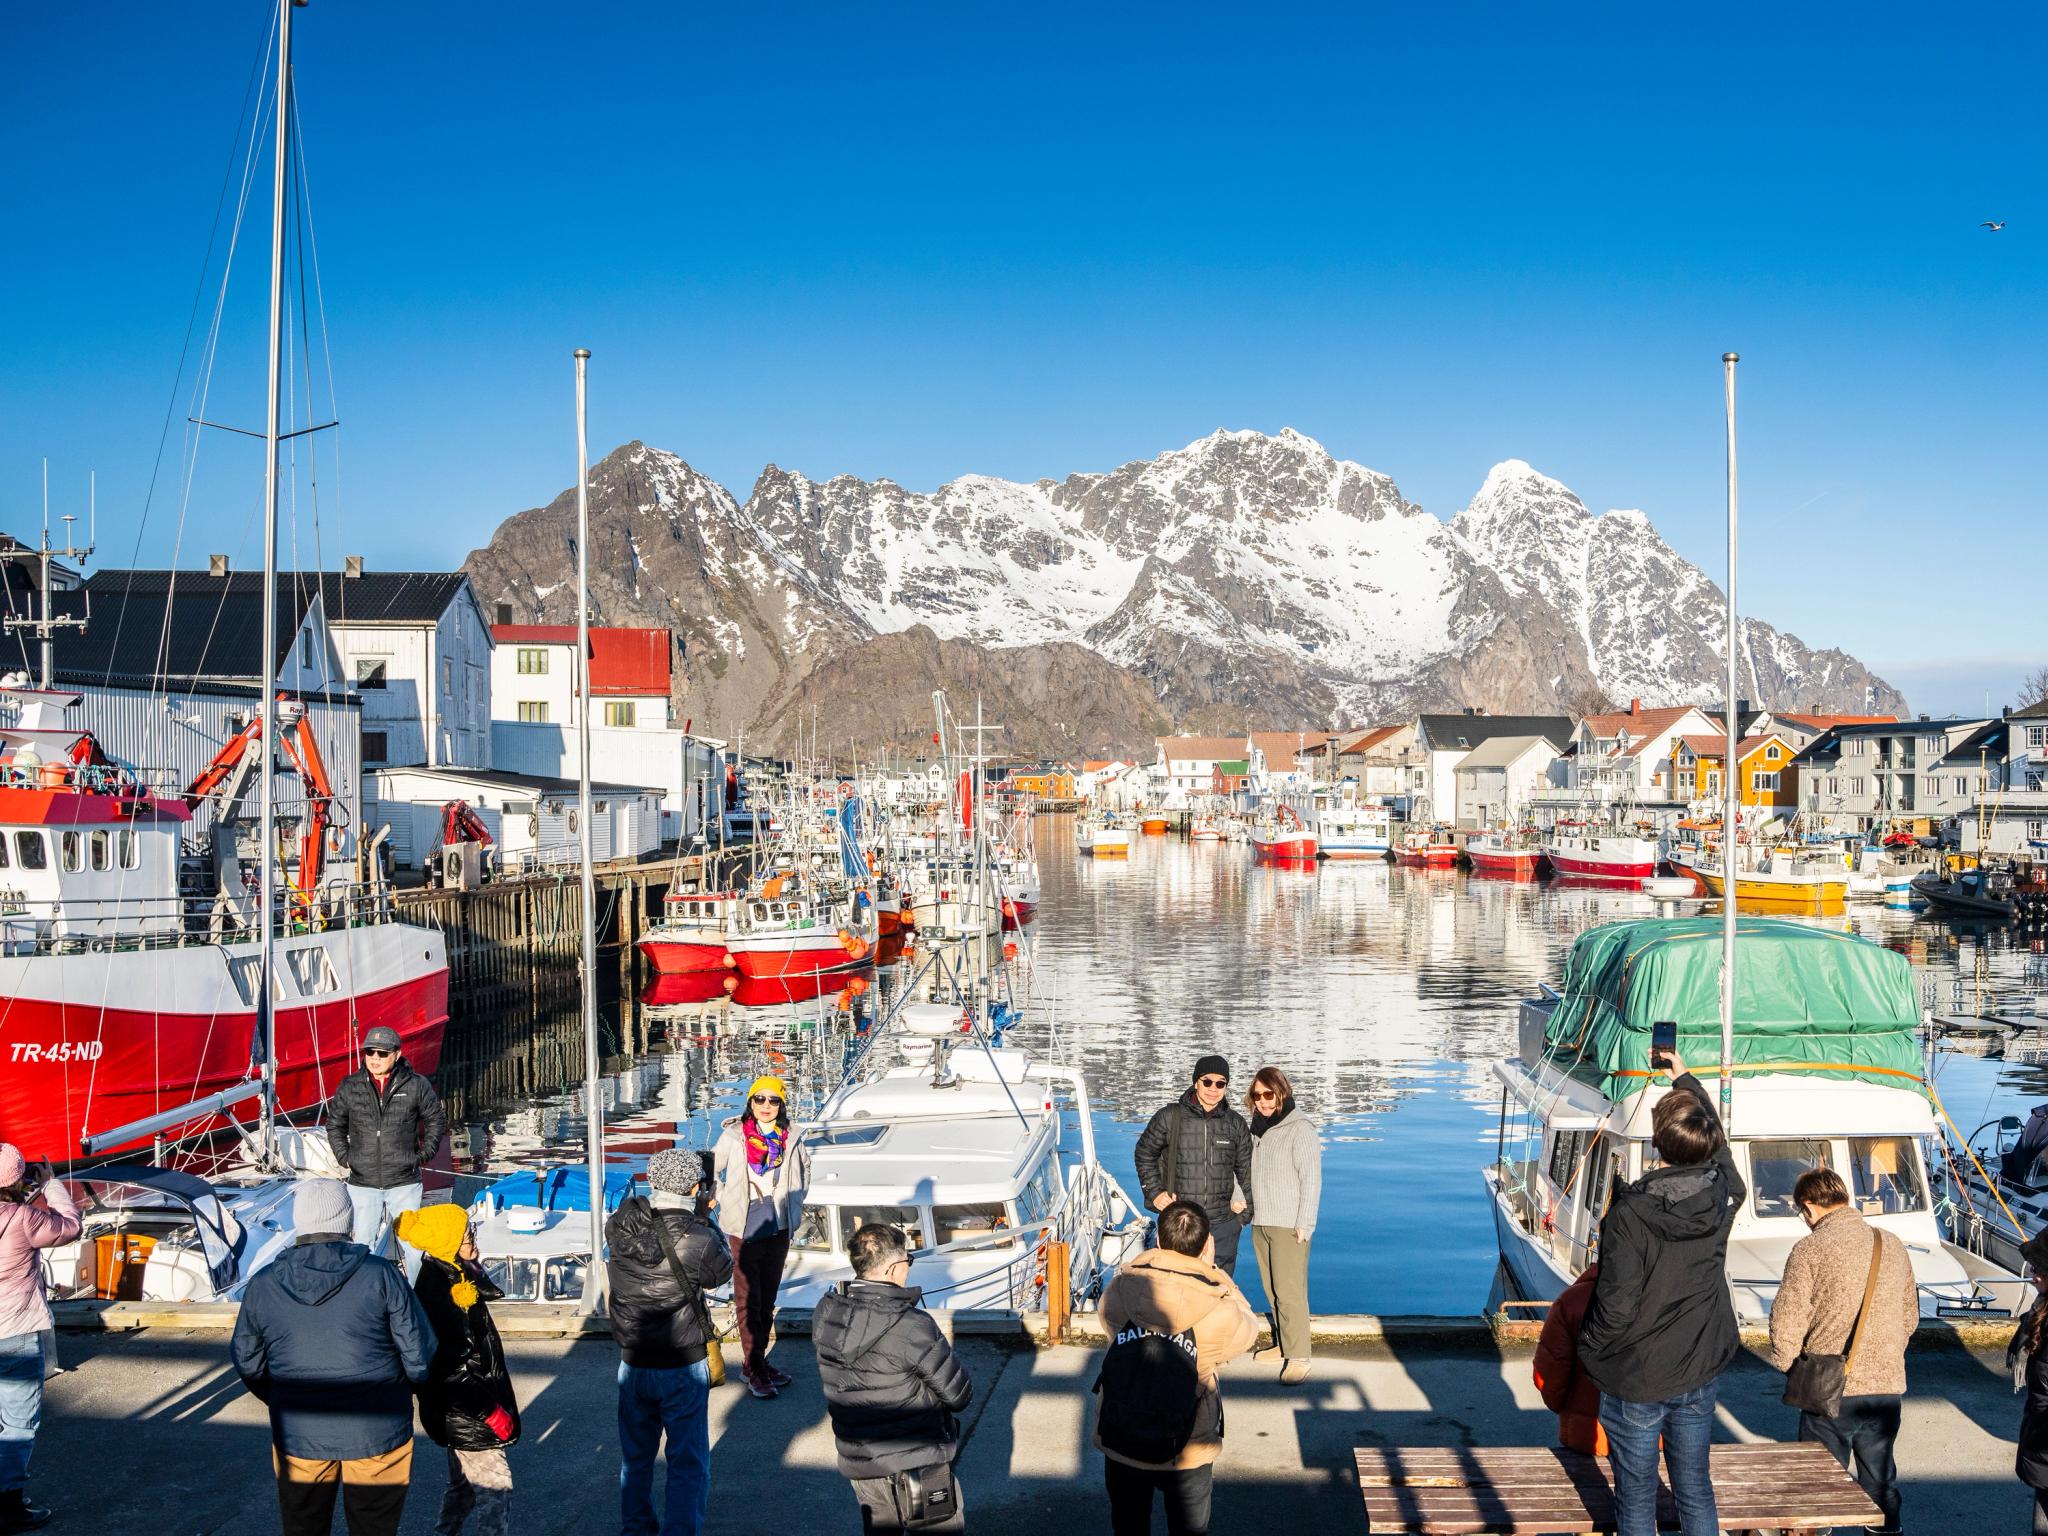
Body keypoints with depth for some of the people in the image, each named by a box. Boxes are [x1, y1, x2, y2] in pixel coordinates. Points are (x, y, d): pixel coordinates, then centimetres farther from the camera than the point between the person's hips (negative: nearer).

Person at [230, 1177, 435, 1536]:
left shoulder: (263, 1285, -5)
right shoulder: (380, 1276, -14)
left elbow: (248, 1362, 5)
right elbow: (418, 1354, -10)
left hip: (298, 1436, 2)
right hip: (377, 1434, -2)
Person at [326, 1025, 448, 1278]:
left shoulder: (416, 1085, -3)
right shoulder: (349, 1087, 1)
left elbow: (436, 1120, 11)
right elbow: (334, 1125, 15)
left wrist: (424, 1154, 3)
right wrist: (343, 1157, 6)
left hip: (405, 1184, -1)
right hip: (362, 1184, 1)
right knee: (362, 1246, 6)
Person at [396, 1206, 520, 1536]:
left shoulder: (453, 1276, 4)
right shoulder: (439, 1291, -27)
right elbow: (452, 1367, -27)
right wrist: (491, 1411, -22)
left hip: (459, 1411, 10)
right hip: (466, 1418, -10)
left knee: (463, 1485, 22)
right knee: (496, 1489, -3)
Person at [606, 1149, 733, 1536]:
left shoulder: (620, 1225, -11)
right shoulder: (696, 1239, -23)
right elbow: (721, 1273, -4)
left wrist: (694, 1218, 8)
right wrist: (705, 1220, 4)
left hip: (632, 1362, 5)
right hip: (682, 1366, -5)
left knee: (635, 1455, 23)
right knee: (688, 1462, 9)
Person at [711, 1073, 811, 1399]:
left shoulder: (791, 1140, 1)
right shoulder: (733, 1136, -9)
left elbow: (804, 1170, 20)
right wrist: (722, 1201, -1)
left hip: (778, 1230, 4)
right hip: (743, 1230, -4)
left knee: (767, 1300, 12)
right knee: (748, 1300, -2)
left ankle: (757, 1362, 22)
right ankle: (754, 1369, 4)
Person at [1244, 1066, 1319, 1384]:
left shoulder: (1300, 1129, -10)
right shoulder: (1258, 1128, 11)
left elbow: (1311, 1179, -11)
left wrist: (1304, 1224, -14)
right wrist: (1248, 1209, 17)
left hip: (1289, 1224, -7)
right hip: (1260, 1222, 7)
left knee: (1289, 1290, -10)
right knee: (1271, 1288, 11)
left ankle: (1298, 1356, -8)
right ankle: (1282, 1342, 22)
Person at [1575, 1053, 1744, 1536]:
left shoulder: (1629, 1213, -27)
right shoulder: (1724, 1192, -11)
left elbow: (1615, 1306, -23)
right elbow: (1716, 1138, 12)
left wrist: (1589, 1348, -3)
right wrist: (1684, 1076, 25)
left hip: (1634, 1380, -5)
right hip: (1699, 1375, 5)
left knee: (1636, 1497, 11)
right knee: (1695, 1488, 19)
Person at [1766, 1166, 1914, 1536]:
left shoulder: (1810, 1248, -13)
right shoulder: (1893, 1245, 3)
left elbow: (1786, 1322, -14)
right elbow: (1910, 1317, 13)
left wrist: (1788, 1366, 3)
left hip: (1830, 1390, -4)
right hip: (1888, 1386, 4)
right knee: (1880, 1479, 19)